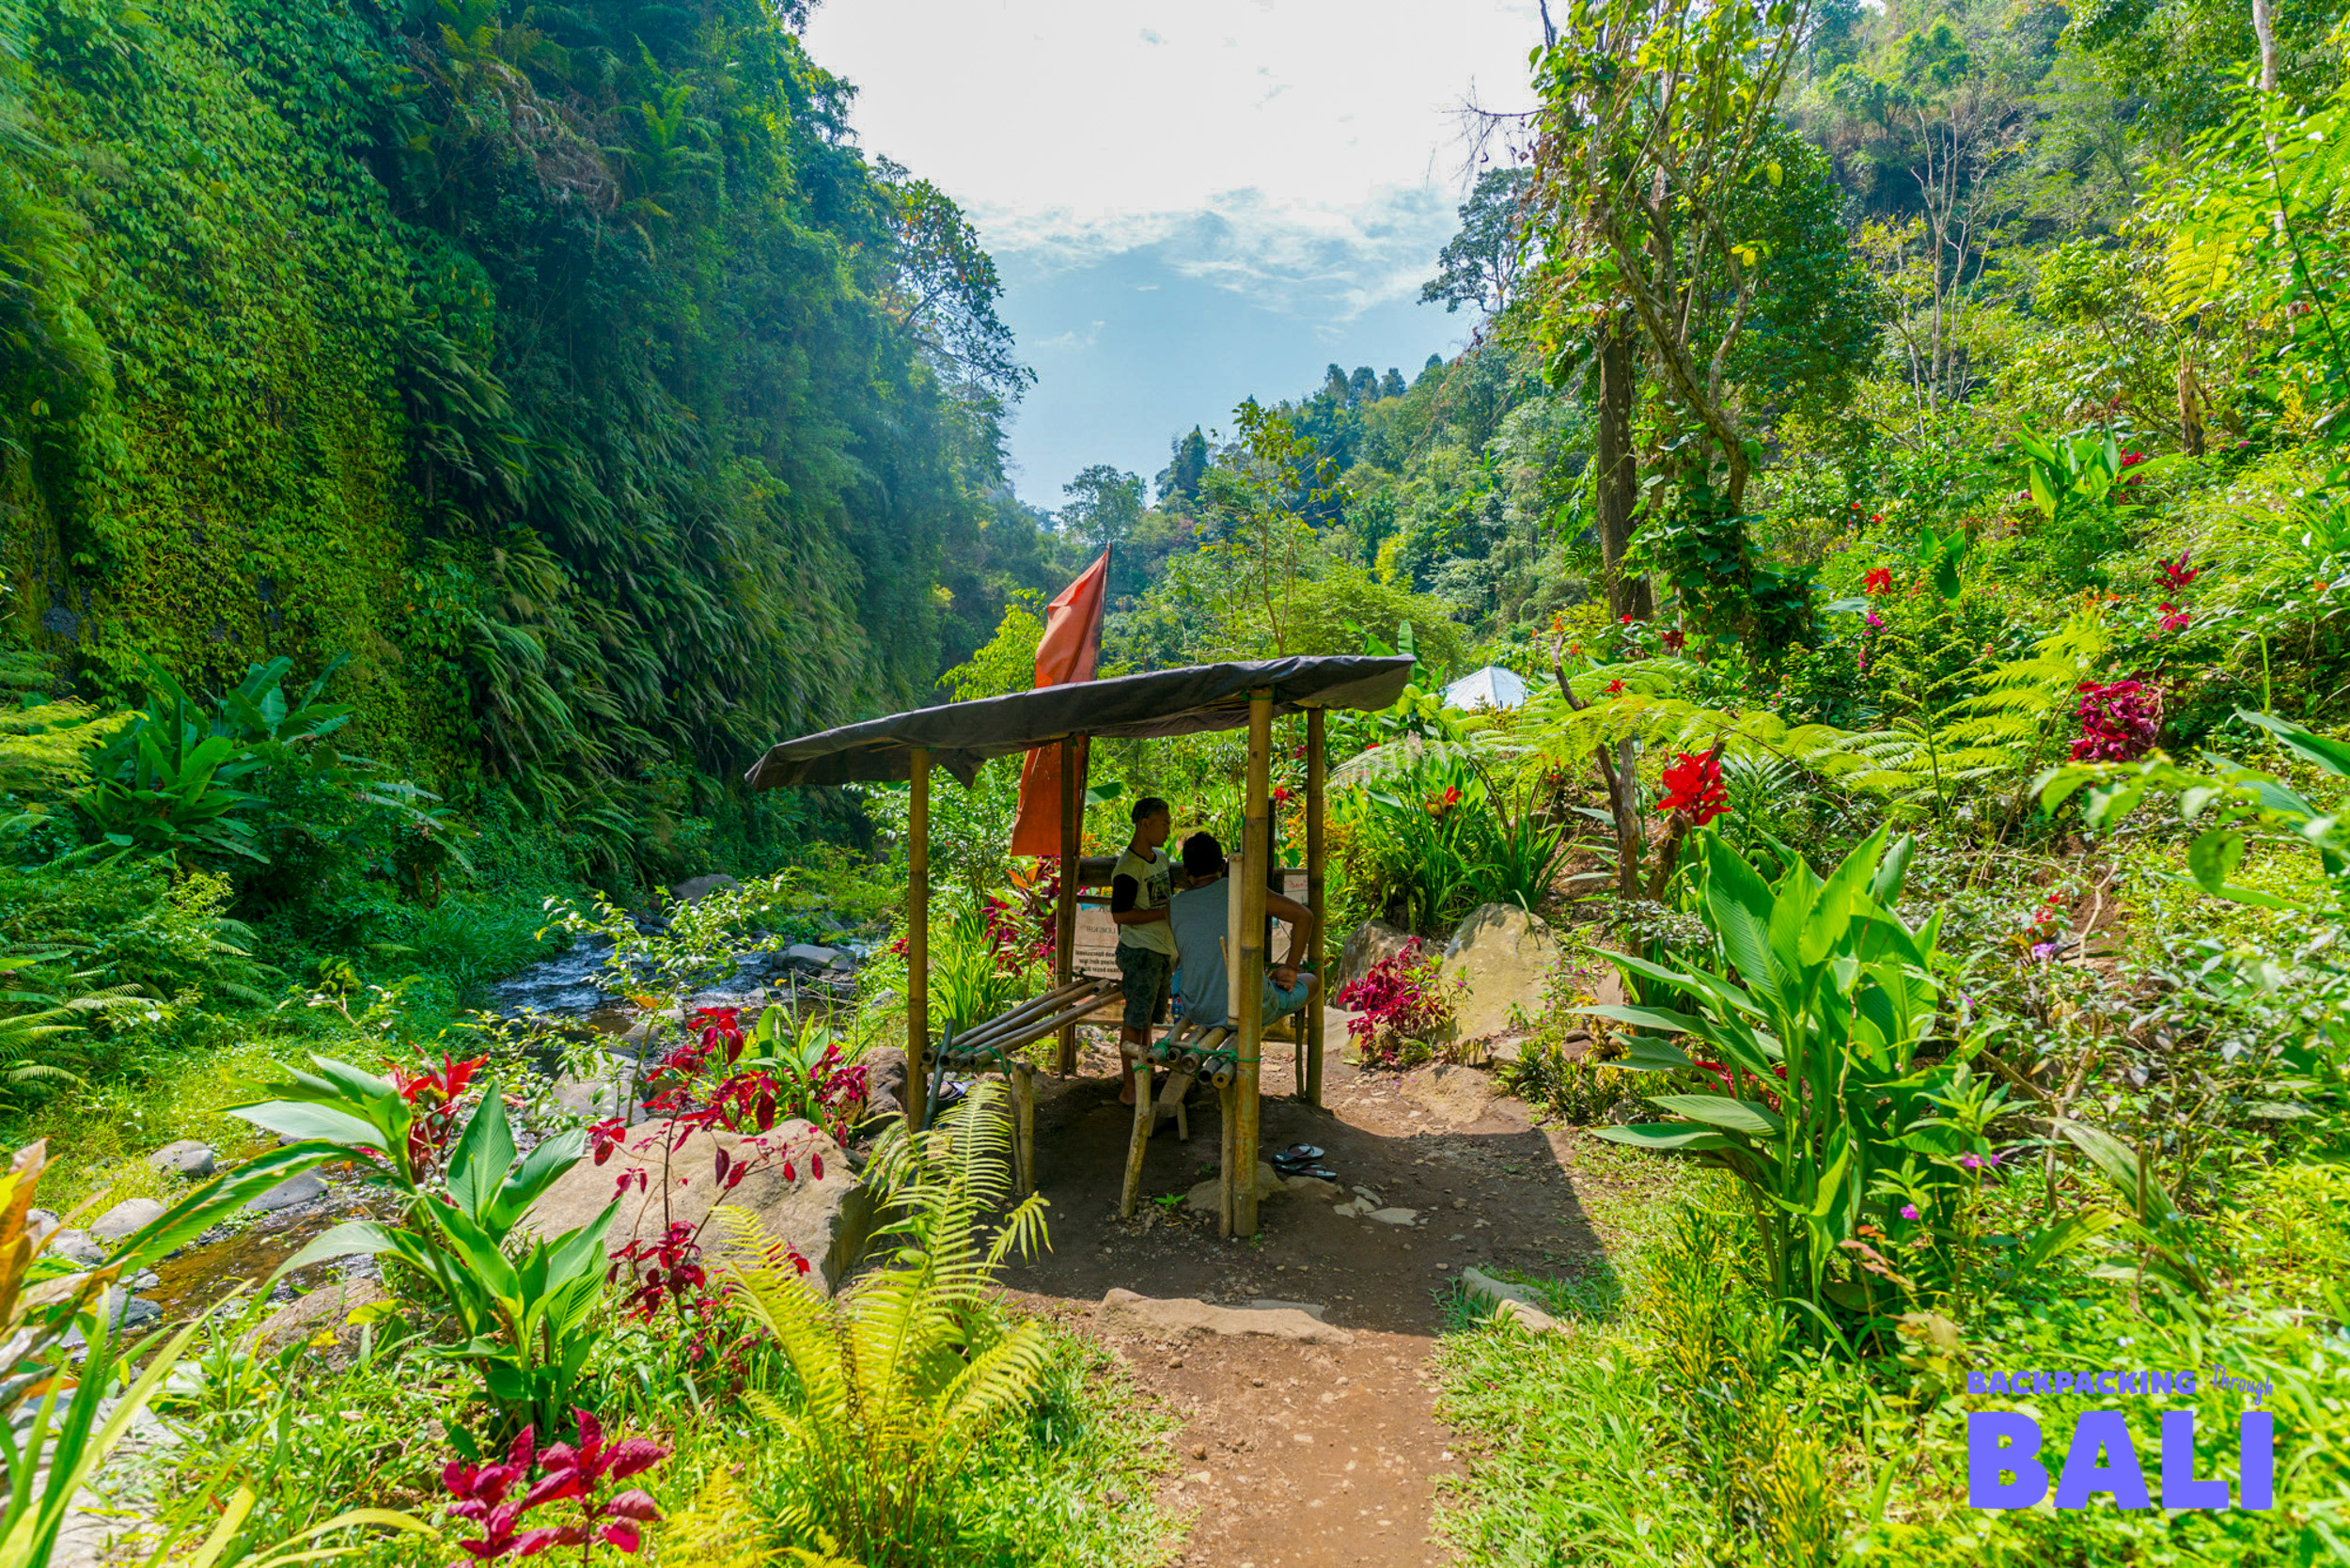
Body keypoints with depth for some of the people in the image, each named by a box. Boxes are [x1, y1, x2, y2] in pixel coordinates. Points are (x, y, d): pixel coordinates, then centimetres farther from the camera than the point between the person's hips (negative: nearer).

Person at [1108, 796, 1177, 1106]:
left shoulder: (1162, 858, 10)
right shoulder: (1127, 868, -18)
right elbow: (1119, 914, -21)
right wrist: (1165, 913, -21)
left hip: (1165, 949, 8)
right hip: (1140, 952, -8)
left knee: (1149, 1016, 17)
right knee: (1136, 1019, -2)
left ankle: (1145, 1073, 29)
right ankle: (1129, 1089, 8)